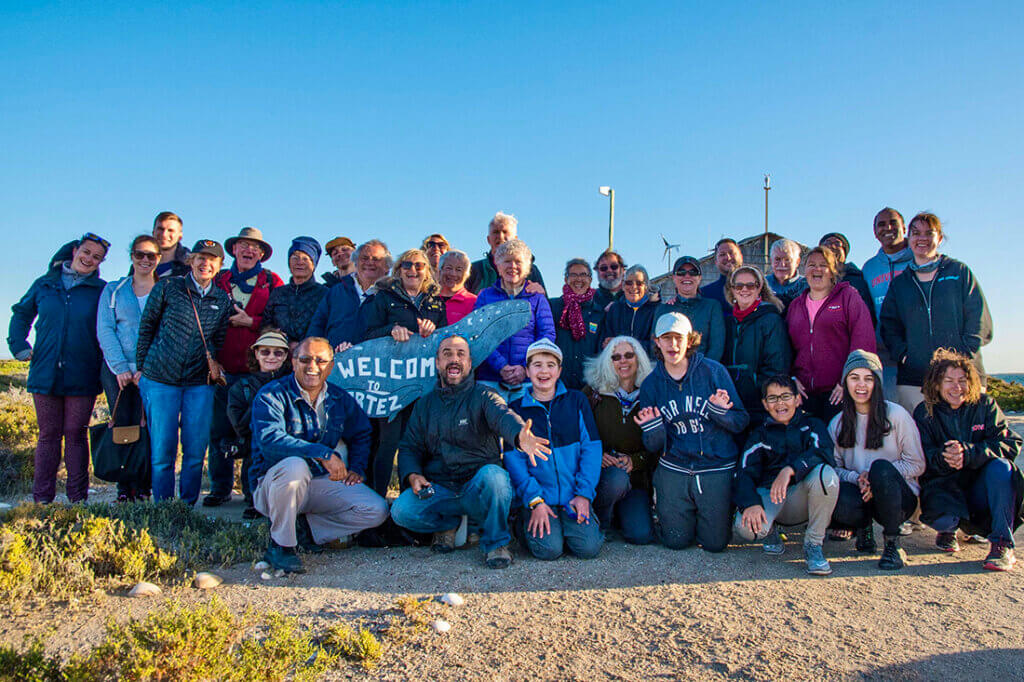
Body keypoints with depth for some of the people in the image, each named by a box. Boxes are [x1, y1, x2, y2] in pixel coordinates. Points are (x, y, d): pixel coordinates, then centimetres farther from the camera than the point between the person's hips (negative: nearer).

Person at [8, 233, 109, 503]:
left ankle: (78, 499, 9)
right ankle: (42, 499, 12)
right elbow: (20, 315, 23)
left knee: (75, 433, 2)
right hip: (45, 374, 2)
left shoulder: (102, 291, 3)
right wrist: (20, 346, 12)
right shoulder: (44, 285, 10)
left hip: (82, 377, -2)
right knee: (48, 434, 6)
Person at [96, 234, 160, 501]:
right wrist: (120, 367, -7)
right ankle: (124, 488, 5)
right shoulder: (113, 290, 13)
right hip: (117, 368, 2)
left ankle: (141, 488, 1)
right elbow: (104, 330, 5)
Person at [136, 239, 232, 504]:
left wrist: (210, 359, 2)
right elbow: (146, 326, 5)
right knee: (162, 450, 1)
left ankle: (188, 507, 19)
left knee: (196, 450, 4)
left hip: (200, 383, 2)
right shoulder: (168, 287, 1)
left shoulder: (223, 299, 8)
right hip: (160, 379, -2)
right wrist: (142, 368, 5)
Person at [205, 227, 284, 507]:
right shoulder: (218, 281, 16)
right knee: (219, 431, 2)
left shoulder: (272, 282, 9)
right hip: (222, 368, 2)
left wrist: (250, 322, -9)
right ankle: (220, 488, 15)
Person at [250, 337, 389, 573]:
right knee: (294, 465, -39)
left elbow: (361, 434, 24)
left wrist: (357, 468, 5)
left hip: (321, 483, 5)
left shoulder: (340, 399, 6)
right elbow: (269, 440, -28)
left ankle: (307, 529, 2)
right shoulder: (272, 395, -11)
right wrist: (323, 453, -35)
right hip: (272, 486, -4)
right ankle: (280, 545, -18)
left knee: (377, 511, -12)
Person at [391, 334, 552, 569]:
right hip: (438, 488, 3)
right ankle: (449, 523, 6)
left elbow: (503, 416, -21)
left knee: (493, 475, -36)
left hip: (477, 487, -2)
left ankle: (495, 542, -11)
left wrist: (520, 435, -46)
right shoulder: (424, 404, 14)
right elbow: (409, 447, 13)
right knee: (402, 510, -25)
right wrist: (412, 475, -11)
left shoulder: (483, 396, 1)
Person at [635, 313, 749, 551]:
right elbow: (655, 446, 2)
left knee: (715, 543, 1)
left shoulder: (714, 371, -6)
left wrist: (720, 412, -23)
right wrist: (652, 428, -20)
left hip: (718, 469, -1)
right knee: (676, 541, 5)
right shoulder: (651, 384, 1)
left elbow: (741, 422, -2)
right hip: (674, 470, 2)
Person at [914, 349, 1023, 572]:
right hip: (944, 485, -1)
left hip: (980, 487, 1)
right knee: (943, 516, -32)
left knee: (1000, 466, -30)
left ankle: (1002, 545, -25)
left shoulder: (984, 405, -1)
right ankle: (948, 529, 10)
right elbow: (921, 459, -10)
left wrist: (968, 453, -29)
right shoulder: (924, 413, -2)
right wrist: (943, 457, -34)